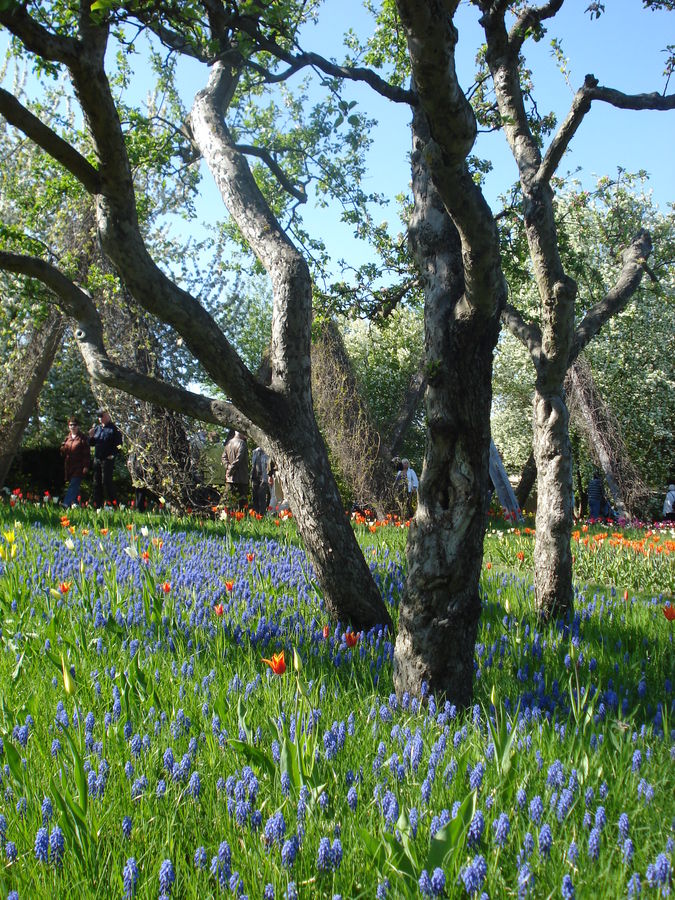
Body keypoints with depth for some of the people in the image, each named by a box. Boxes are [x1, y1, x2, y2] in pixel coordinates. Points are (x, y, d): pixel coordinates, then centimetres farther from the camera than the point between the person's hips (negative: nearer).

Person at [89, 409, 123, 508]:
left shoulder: (114, 429, -7)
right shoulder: (97, 428, 15)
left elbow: (119, 444, -11)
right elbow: (92, 444, 19)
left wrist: (113, 455, -16)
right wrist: (91, 436, 0)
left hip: (107, 459, -7)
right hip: (97, 459, 7)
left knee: (106, 482, -11)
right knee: (97, 483, 9)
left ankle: (113, 503, -5)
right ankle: (97, 506, 14)